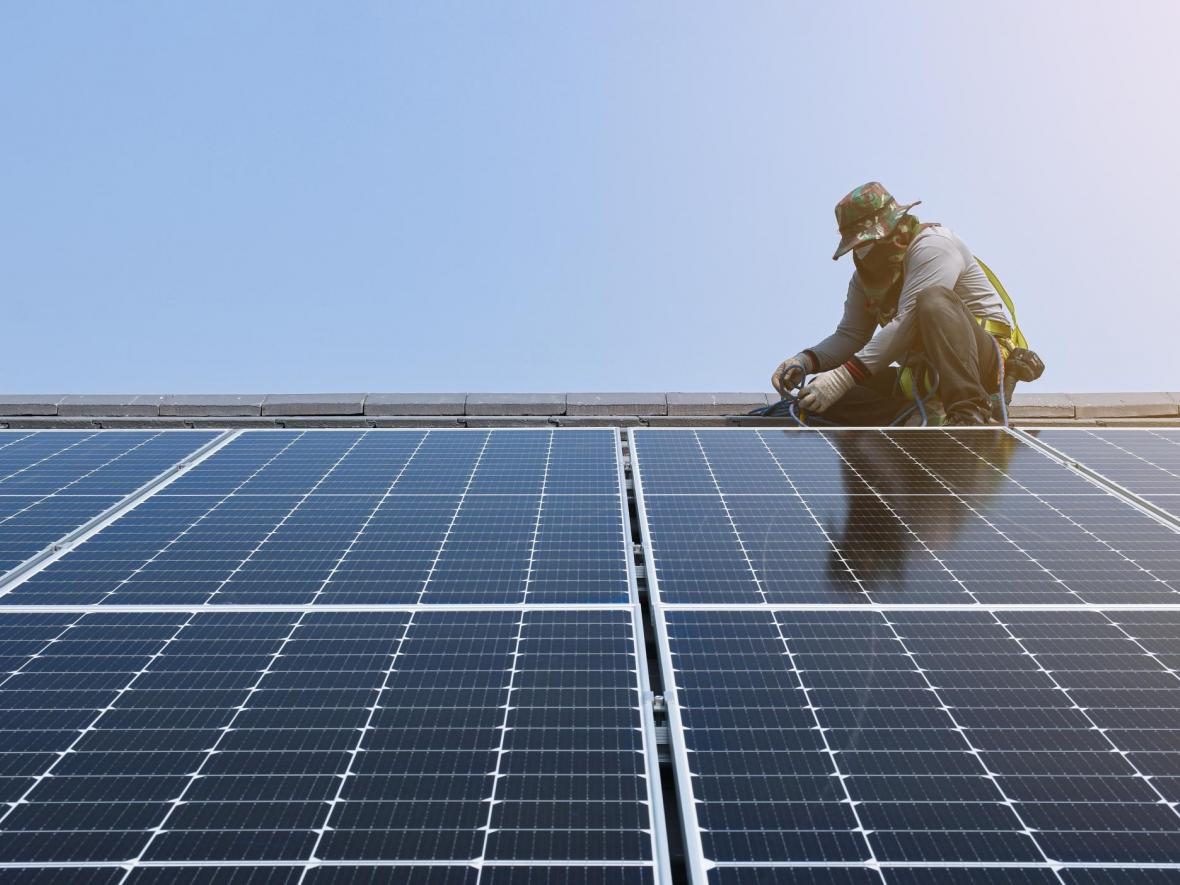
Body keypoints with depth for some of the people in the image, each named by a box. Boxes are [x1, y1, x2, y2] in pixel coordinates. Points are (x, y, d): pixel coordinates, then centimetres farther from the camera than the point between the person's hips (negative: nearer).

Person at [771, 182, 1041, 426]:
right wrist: (806, 361, -16)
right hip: (923, 375, 7)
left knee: (933, 299, -38)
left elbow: (906, 323, -27)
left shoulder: (932, 245, -15)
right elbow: (849, 335, 6)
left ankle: (970, 414, -40)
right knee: (820, 397, -8)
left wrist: (843, 376, -34)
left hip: (982, 358, -7)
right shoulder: (864, 277, 11)